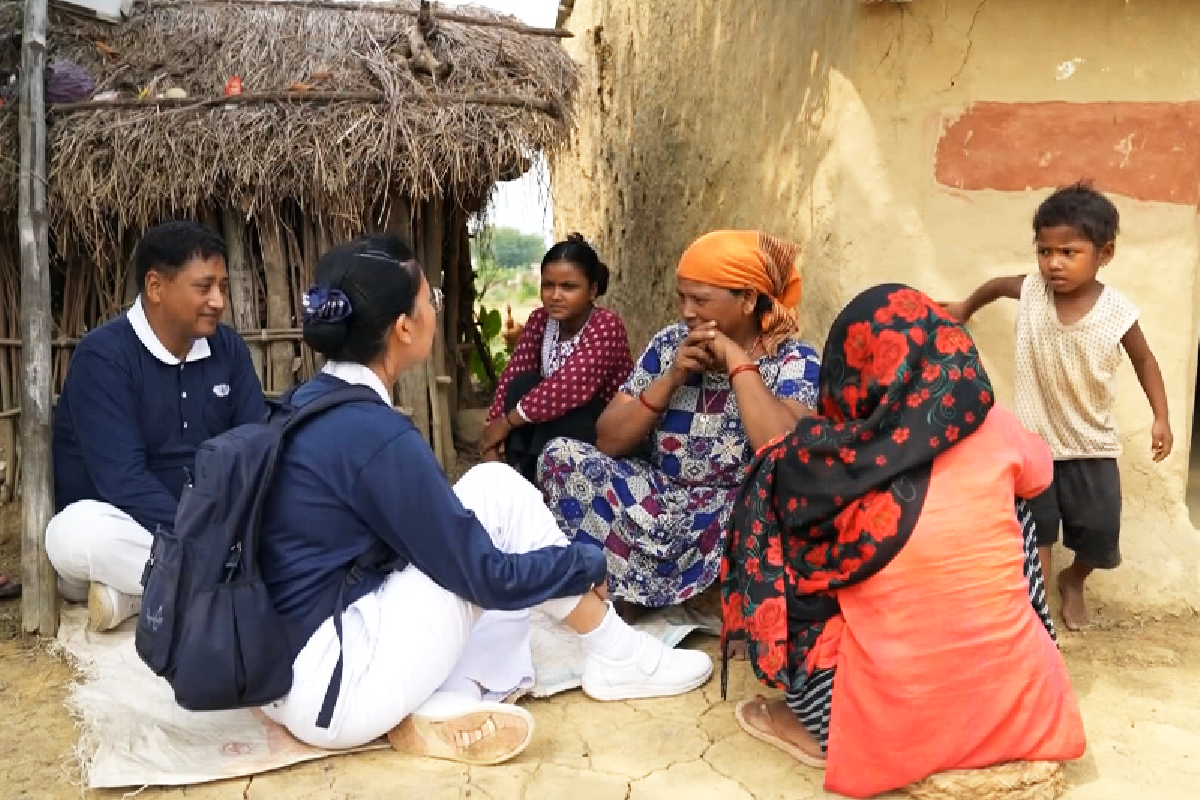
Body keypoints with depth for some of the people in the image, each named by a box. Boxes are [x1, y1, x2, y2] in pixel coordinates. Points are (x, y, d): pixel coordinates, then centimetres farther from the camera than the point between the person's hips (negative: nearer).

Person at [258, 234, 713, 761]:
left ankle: (442, 704, 2)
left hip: (284, 670, 9)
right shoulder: (374, 433, -21)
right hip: (330, 689, -9)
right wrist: (588, 562, 2)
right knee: (497, 491, -5)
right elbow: (488, 576, -15)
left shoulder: (310, 404, 5)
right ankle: (619, 660, 7)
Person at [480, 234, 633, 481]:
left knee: (557, 406, -31)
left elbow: (569, 388, -34)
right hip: (552, 433, 6)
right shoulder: (539, 320, -3)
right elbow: (511, 377, -8)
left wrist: (507, 421, -25)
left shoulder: (606, 326, -23)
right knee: (522, 384, -18)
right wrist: (491, 444, -19)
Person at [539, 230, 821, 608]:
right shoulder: (669, 343, 4)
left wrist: (736, 361, -19)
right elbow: (608, 441, 0)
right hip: (655, 501, 3)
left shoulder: (795, 362, -7)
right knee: (560, 454, -16)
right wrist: (671, 378, -13)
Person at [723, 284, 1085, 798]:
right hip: (1020, 706, 4)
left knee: (776, 562, 11)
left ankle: (822, 730, 19)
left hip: (896, 731, -3)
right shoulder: (994, 429, -4)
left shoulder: (832, 457, -13)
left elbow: (777, 463, 11)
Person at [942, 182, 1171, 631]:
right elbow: (997, 284, 9)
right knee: (1034, 532, 6)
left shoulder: (1118, 313, -19)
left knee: (1098, 531, 11)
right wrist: (966, 308, 24)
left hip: (1091, 445, 0)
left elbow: (1144, 361, -1)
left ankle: (1074, 582, 42)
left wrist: (1161, 417, -6)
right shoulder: (1031, 291, -15)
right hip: (1034, 439, 0)